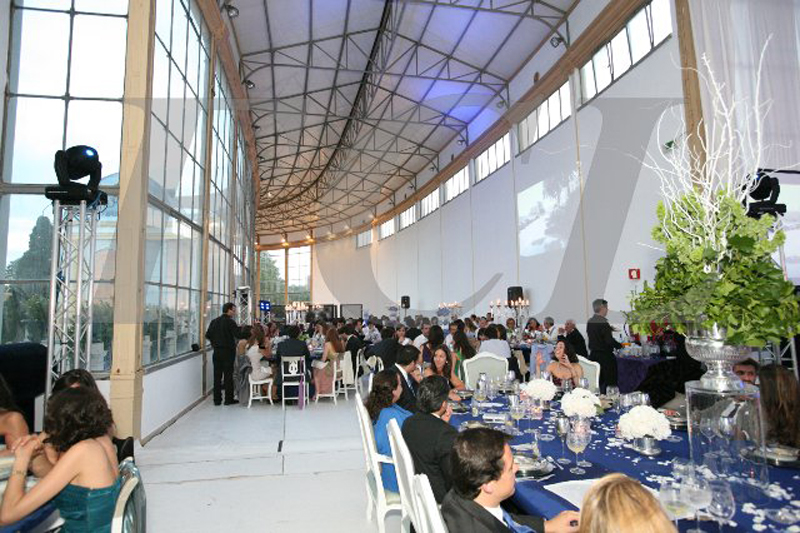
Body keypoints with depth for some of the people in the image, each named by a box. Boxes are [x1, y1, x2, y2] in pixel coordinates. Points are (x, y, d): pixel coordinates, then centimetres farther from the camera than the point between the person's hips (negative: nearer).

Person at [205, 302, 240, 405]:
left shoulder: (214, 321, 6)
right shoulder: (230, 322, -12)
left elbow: (208, 335, 7)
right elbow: (238, 335, -19)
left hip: (217, 351, 5)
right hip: (228, 351, -5)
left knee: (217, 375, 9)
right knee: (228, 375, 2)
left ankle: (217, 399, 13)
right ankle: (228, 399, 6)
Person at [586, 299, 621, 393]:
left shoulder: (590, 322, 5)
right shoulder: (603, 322, -19)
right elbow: (609, 340, -21)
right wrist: (620, 346, -3)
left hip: (593, 354, 8)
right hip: (605, 356, -8)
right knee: (608, 382, 1)